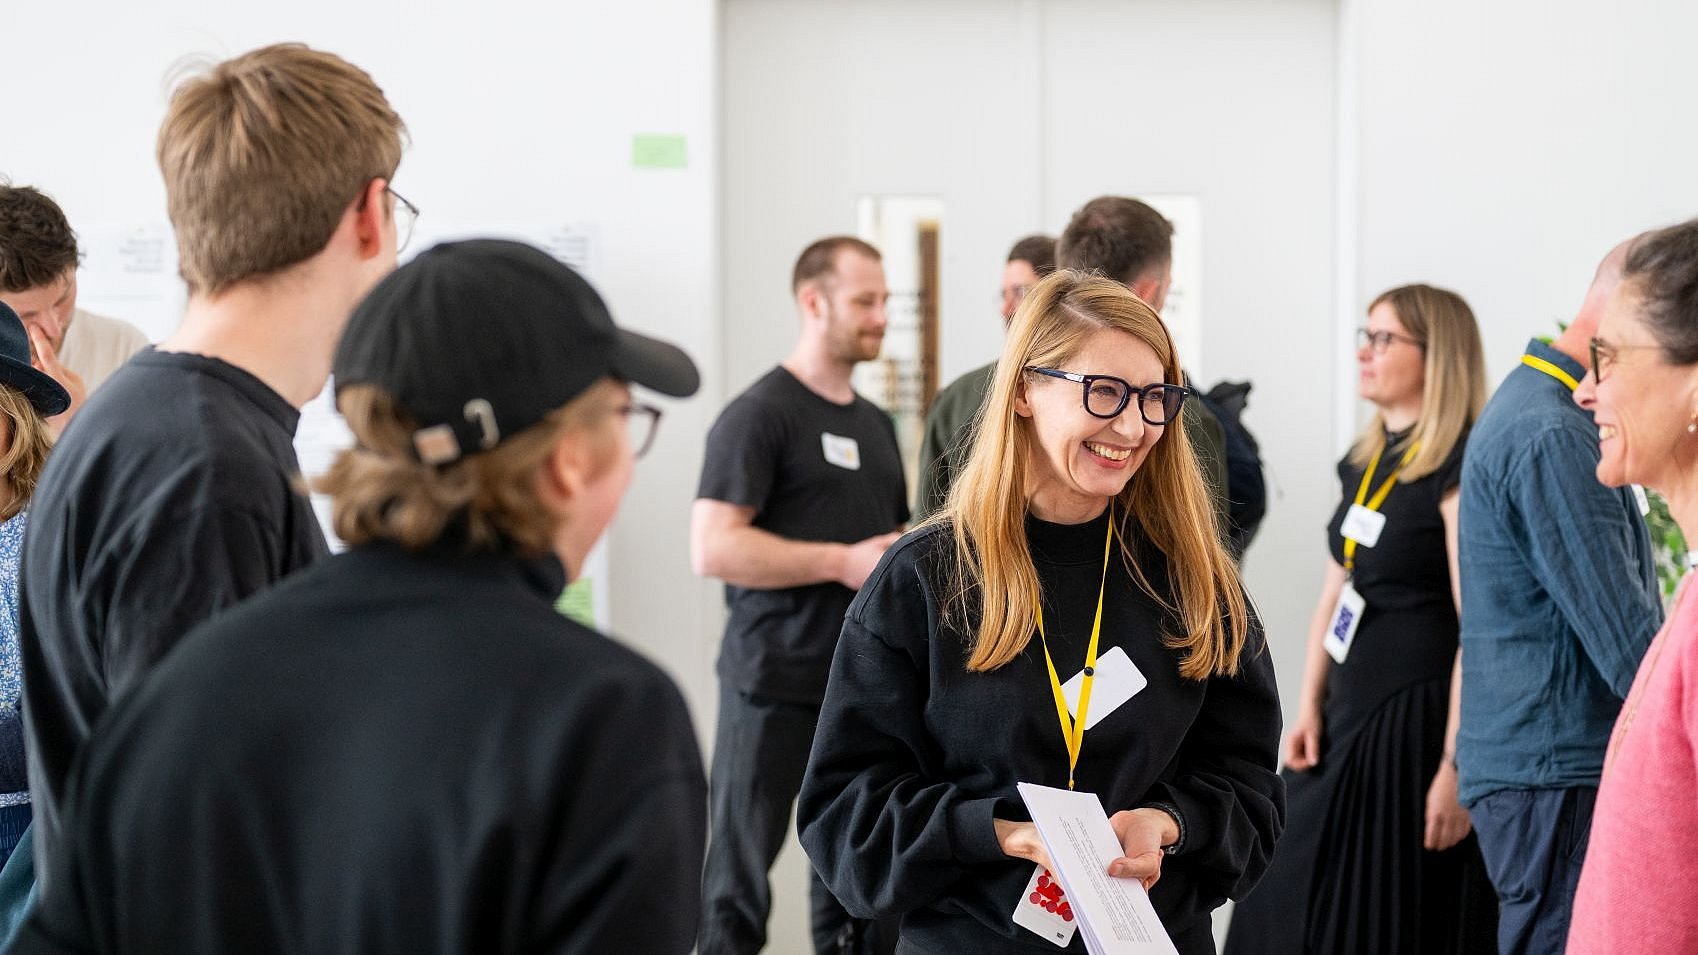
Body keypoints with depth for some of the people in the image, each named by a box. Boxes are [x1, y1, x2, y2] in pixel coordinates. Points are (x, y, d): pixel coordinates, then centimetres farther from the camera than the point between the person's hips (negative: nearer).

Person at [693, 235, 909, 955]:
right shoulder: (759, 414, -7)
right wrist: (844, 562, -19)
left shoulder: (875, 423, 16)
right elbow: (712, 549, -17)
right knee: (739, 876, -2)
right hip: (776, 686, -7)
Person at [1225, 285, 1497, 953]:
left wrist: (1456, 764, -22)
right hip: (1350, 719, 9)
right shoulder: (1362, 462, 11)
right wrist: (1309, 708, 8)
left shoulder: (1461, 469, -16)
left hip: (1419, 724, -9)